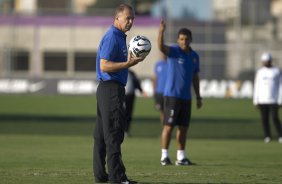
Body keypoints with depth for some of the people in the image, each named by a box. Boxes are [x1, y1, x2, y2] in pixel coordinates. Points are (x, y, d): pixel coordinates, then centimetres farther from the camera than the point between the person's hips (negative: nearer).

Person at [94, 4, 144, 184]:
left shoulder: (119, 37, 18)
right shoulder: (112, 37, -14)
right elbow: (104, 66, -22)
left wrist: (131, 60, 16)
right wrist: (128, 64, -26)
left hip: (109, 89, 11)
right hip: (111, 89, -11)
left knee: (102, 134, 11)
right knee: (114, 134, -11)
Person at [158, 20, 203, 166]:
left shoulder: (194, 56, 11)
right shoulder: (174, 51, -7)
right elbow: (161, 47, -29)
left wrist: (198, 97, 16)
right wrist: (161, 32, -46)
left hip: (186, 97, 6)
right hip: (172, 95, -6)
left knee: (183, 127, 7)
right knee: (169, 125, -6)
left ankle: (181, 157, 13)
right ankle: (164, 156, -1)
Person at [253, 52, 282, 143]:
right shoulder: (259, 72, 11)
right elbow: (256, 87, 12)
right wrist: (255, 101, 6)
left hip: (273, 100, -3)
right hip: (262, 100, 3)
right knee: (264, 119, 0)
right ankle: (267, 136, 8)